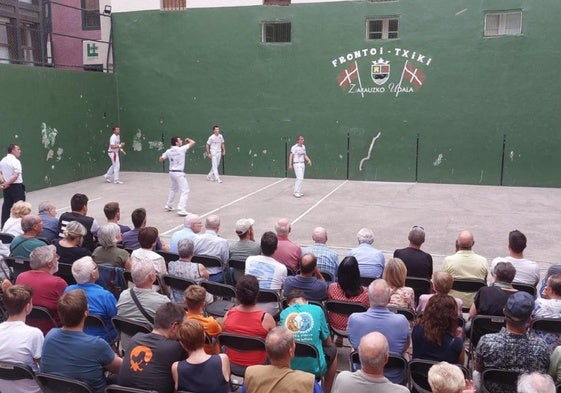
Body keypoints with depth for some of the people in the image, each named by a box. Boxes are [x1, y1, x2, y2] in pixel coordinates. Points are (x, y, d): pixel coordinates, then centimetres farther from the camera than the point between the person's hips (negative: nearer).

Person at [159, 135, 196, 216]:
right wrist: (188, 139, 11)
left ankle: (168, 206, 39)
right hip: (179, 173, -7)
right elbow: (193, 143, -10)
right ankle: (181, 210, -17)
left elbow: (161, 160, 13)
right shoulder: (181, 149, -14)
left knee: (173, 189, 29)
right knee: (185, 191, -7)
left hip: (172, 172, 8)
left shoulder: (168, 151, 2)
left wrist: (161, 156, 35)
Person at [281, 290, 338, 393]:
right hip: (315, 368, -2)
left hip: (290, 368, 2)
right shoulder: (317, 310, -6)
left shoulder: (283, 313, -2)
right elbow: (327, 342, 6)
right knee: (332, 349, 29)